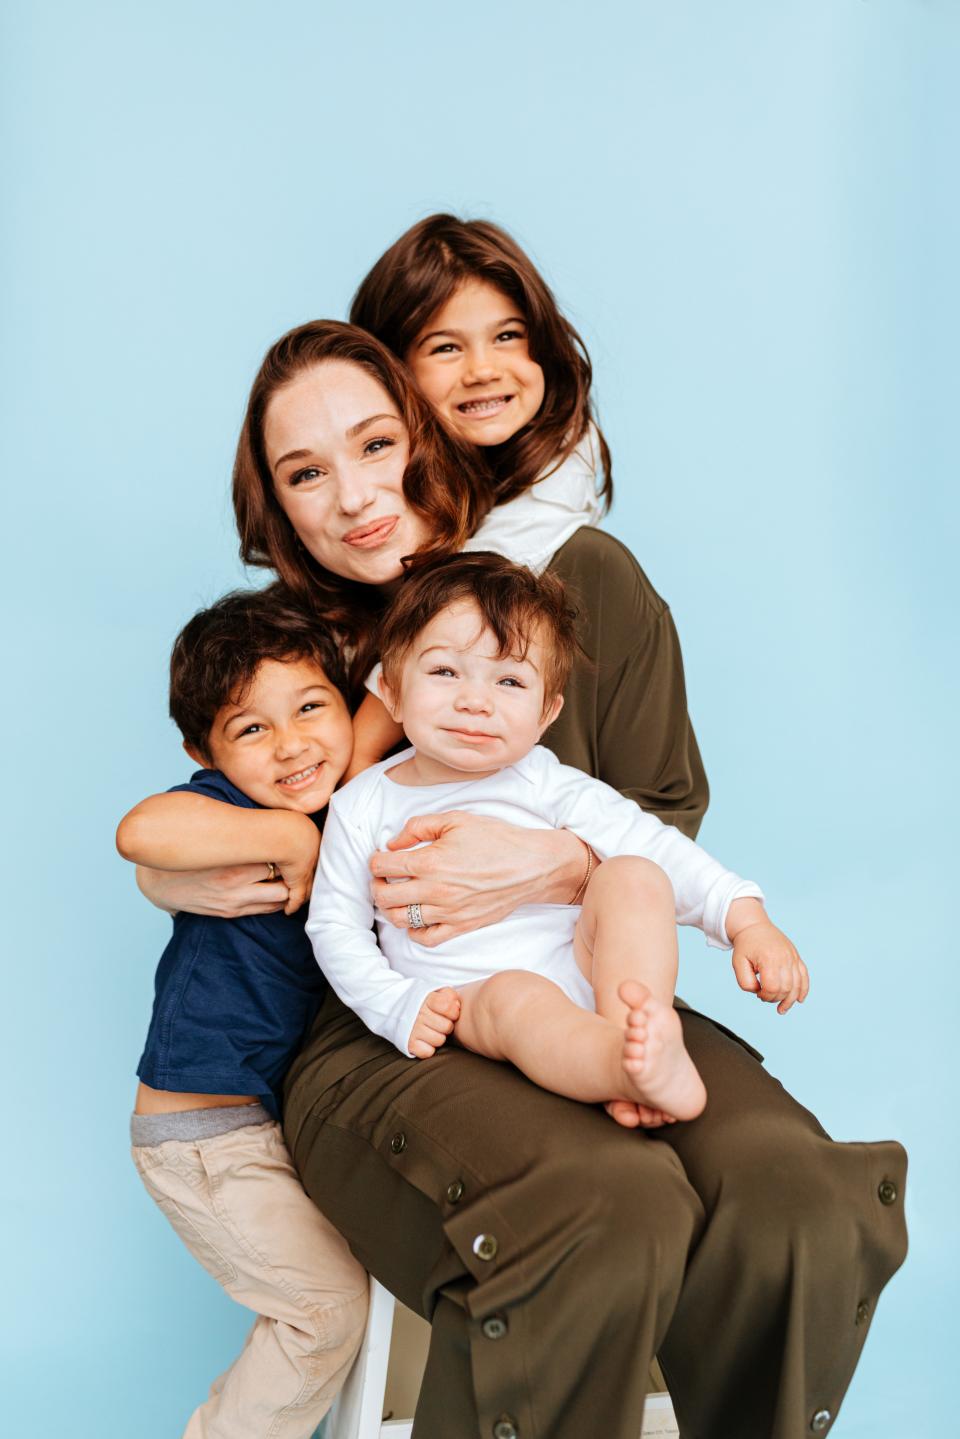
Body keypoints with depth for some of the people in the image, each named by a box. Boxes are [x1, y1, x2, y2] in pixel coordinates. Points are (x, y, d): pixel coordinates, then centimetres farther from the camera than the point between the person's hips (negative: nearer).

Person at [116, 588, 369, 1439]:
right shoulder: (223, 801, -18)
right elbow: (141, 831, -41)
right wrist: (292, 838, -31)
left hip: (286, 1112, 8)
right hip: (206, 1135, -8)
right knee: (332, 1299, -6)